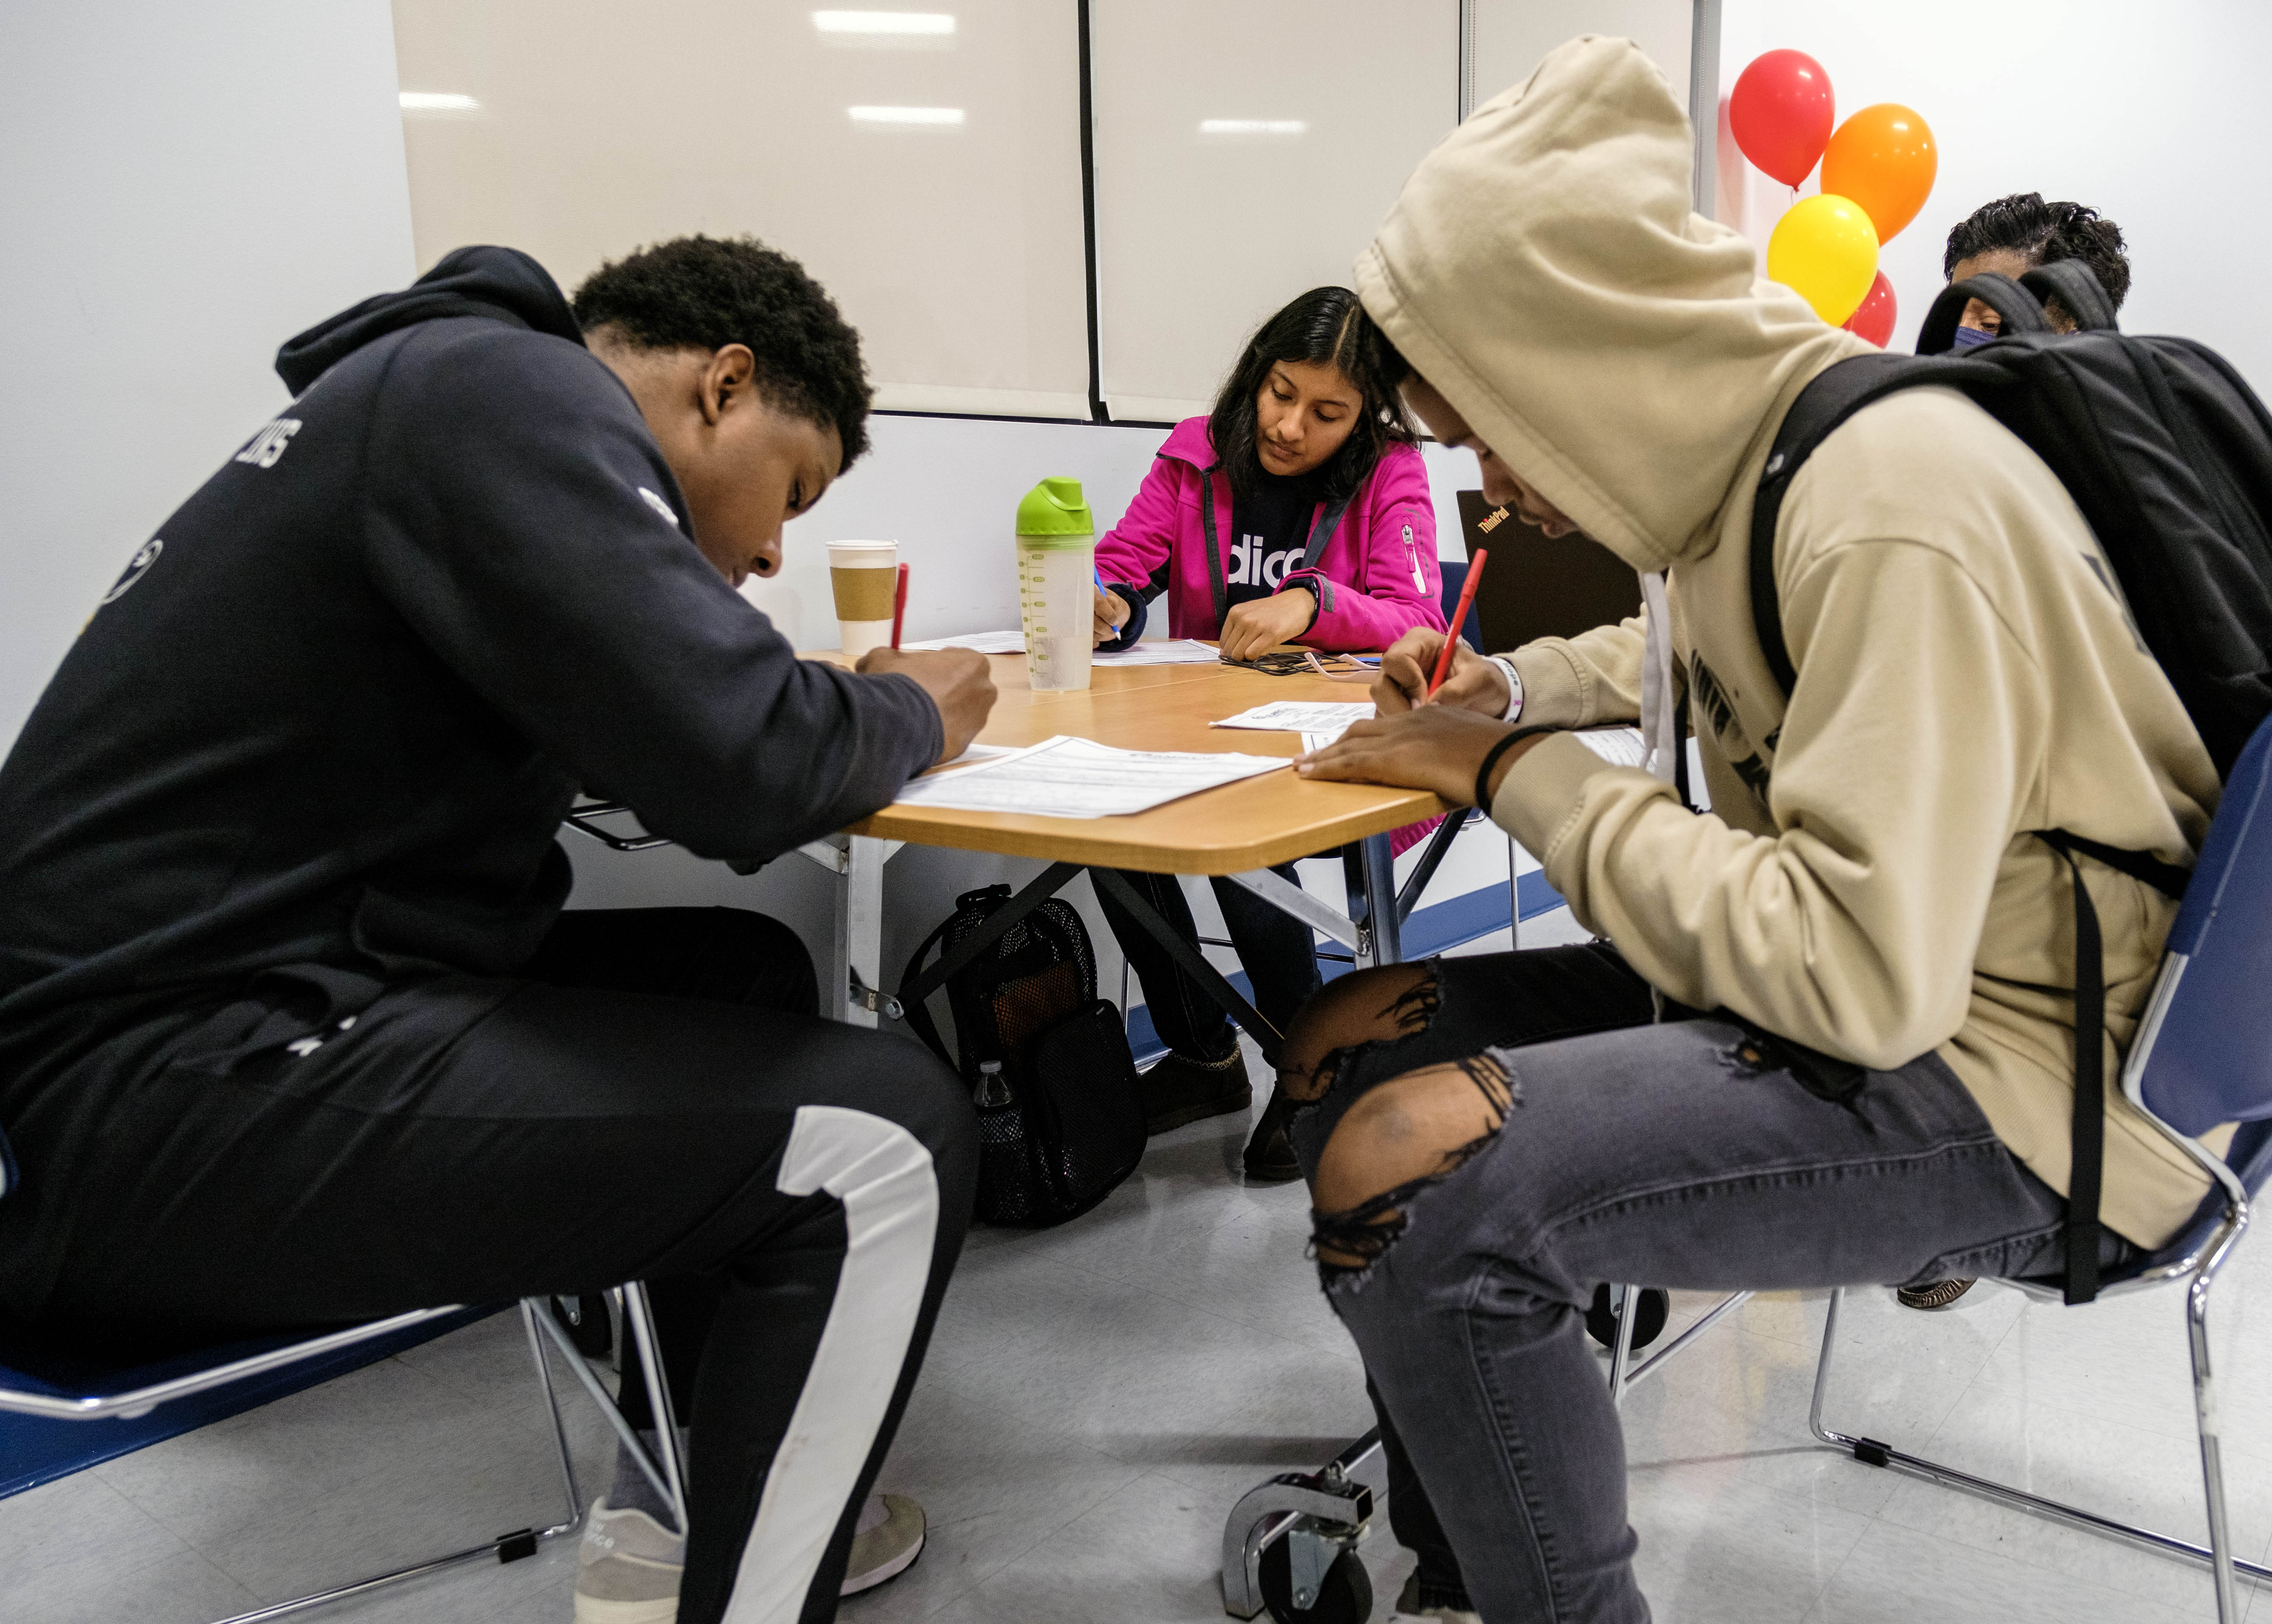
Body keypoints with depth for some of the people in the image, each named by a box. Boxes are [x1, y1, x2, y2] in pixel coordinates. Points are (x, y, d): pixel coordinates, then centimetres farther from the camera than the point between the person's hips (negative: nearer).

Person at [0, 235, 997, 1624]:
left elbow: (641, 713, 27)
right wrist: (912, 714, -2)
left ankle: (675, 1511, 25)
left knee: (747, 974, 21)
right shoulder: (511, 387, -12)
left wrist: (849, 705, 12)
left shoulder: (445, 392, 20)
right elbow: (738, 763, -22)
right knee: (889, 1137, -15)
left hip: (185, 996, 11)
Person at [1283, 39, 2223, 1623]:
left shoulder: (1896, 513, -25)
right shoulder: (1748, 439, 3)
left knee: (1405, 1170, -28)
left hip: (2027, 1078, -9)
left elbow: (1866, 976, -30)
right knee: (1354, 1039, 6)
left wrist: (1522, 772, -21)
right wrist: (1513, 688, 10)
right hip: (1866, 972, 10)